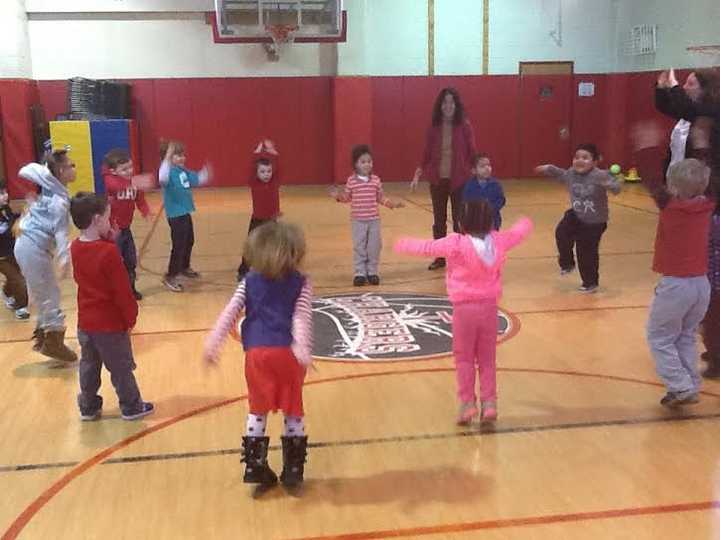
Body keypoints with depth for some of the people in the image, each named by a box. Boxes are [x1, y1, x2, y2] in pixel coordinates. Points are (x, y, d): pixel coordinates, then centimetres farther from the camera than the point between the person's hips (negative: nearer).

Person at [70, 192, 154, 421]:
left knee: (89, 366, 19)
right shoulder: (109, 251, -23)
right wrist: (131, 316, -6)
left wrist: (107, 240, -1)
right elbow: (122, 290, -19)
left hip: (85, 320, 6)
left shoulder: (75, 247, -2)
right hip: (111, 323, -6)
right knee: (121, 368, 10)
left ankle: (88, 407, 29)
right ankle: (131, 406, 23)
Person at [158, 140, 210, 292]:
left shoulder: (184, 171, 5)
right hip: (176, 215, -9)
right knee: (179, 246, -6)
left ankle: (184, 267, 45)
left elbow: (197, 180, 22)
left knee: (189, 241, 24)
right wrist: (167, 158, -51)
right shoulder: (169, 171, -21)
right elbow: (162, 178, -45)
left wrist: (206, 172, 7)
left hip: (185, 213, 9)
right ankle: (170, 277, 4)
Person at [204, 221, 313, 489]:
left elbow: (230, 313, 4)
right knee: (293, 411, 13)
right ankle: (293, 470, 18)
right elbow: (301, 317, -11)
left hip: (257, 352, 2)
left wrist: (214, 342, 4)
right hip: (287, 353, -2)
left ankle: (255, 467, 20)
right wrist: (303, 347, -23)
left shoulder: (249, 282, 12)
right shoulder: (301, 283, 4)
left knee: (258, 410, 18)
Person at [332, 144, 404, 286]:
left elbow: (381, 198, 8)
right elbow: (347, 197, 3)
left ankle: (372, 272, 18)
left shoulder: (376, 180, 2)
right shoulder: (352, 181, -4)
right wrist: (338, 195, -16)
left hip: (374, 219, 2)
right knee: (359, 247, 4)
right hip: (358, 220, -2)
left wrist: (392, 203, -1)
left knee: (374, 247, 6)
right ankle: (359, 273, 12)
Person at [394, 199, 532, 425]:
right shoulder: (498, 241, -3)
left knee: (464, 358, 9)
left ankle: (468, 402, 6)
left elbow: (428, 247, -6)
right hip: (489, 306, 4)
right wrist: (525, 224, 41)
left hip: (465, 307, -4)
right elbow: (518, 233, 17)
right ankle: (489, 402, 13)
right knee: (487, 358, 14)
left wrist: (403, 244, 12)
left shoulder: (457, 243, -16)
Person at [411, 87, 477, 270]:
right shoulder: (434, 128, 2)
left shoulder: (464, 126, -5)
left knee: (459, 220, 4)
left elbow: (472, 153, -3)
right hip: (437, 180, 3)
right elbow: (427, 155, 5)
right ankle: (440, 257, 22)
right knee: (439, 220, 11)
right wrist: (418, 175, -3)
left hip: (459, 180, -3)